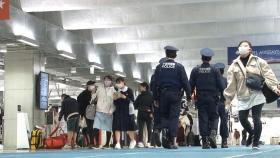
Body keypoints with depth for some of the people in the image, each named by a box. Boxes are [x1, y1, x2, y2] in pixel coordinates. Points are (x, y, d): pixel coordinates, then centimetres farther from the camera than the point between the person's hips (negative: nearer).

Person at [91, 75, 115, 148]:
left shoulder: (113, 89, 0)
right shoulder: (99, 87, 7)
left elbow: (115, 101, -3)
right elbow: (94, 96, 14)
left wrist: (111, 110, -11)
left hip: (108, 112, -1)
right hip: (99, 111, 1)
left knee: (108, 129, 6)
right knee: (96, 128, -9)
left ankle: (107, 144, 18)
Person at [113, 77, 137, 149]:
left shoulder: (129, 90, -1)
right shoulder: (116, 91, 7)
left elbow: (132, 100, -9)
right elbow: (115, 103, 11)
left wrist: (124, 97, -18)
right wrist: (115, 99, -11)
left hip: (127, 111, -2)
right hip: (118, 111, 3)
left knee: (130, 128, 6)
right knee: (117, 127, -8)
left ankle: (133, 141, 28)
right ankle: (118, 143, -7)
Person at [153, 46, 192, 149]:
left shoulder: (159, 67, 3)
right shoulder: (179, 67, -2)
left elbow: (155, 83, 3)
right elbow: (185, 82, -4)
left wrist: (155, 98, 9)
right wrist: (188, 95, 4)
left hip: (163, 95, 2)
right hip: (175, 95, -1)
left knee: (164, 115, 16)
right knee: (174, 117, 0)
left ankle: (164, 130, -11)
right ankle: (173, 141, -5)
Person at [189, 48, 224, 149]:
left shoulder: (195, 70, 1)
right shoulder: (215, 70, -1)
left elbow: (191, 85, 2)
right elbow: (220, 85, -1)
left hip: (200, 98, 1)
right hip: (212, 98, -1)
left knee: (203, 119, 3)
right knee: (214, 117, 11)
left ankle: (205, 141, -2)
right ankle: (213, 133, -14)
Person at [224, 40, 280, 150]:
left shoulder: (258, 61, 3)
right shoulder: (234, 65, 7)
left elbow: (268, 74, -3)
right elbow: (231, 84, 6)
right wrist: (228, 99, 5)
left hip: (257, 95, -2)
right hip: (243, 97, 3)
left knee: (256, 118, -8)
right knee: (242, 119, 1)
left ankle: (255, 143, 6)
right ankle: (251, 133, 33)